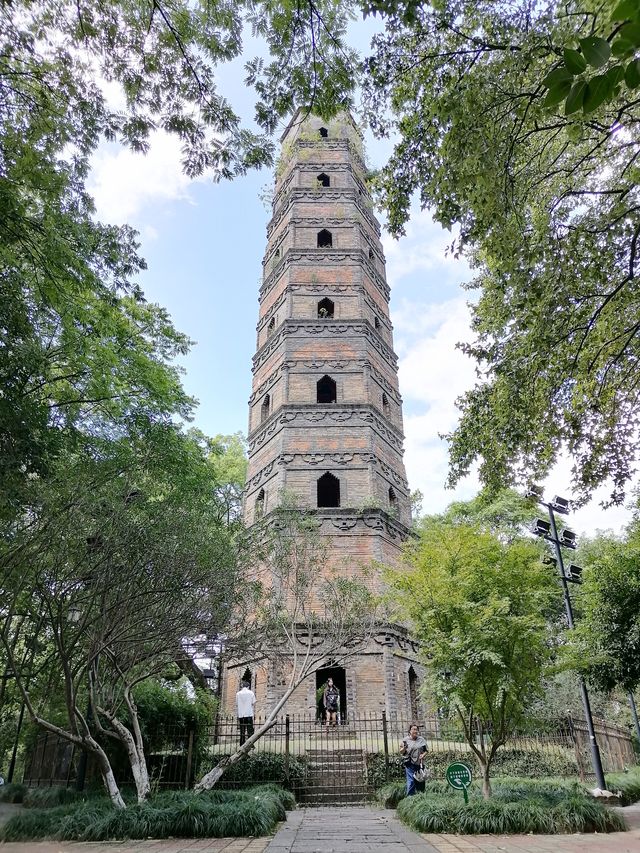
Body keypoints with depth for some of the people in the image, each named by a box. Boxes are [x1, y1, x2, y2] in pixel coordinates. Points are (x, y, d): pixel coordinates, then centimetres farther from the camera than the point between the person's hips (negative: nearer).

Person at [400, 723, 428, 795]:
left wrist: (423, 755, -7)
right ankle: (410, 796, -1)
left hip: (420, 764, 3)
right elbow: (401, 751, 3)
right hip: (410, 763, -3)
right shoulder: (405, 740, 1)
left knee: (420, 780, 7)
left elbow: (426, 750, 12)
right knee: (411, 780, -9)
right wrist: (404, 748, -18)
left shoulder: (421, 739, 9)